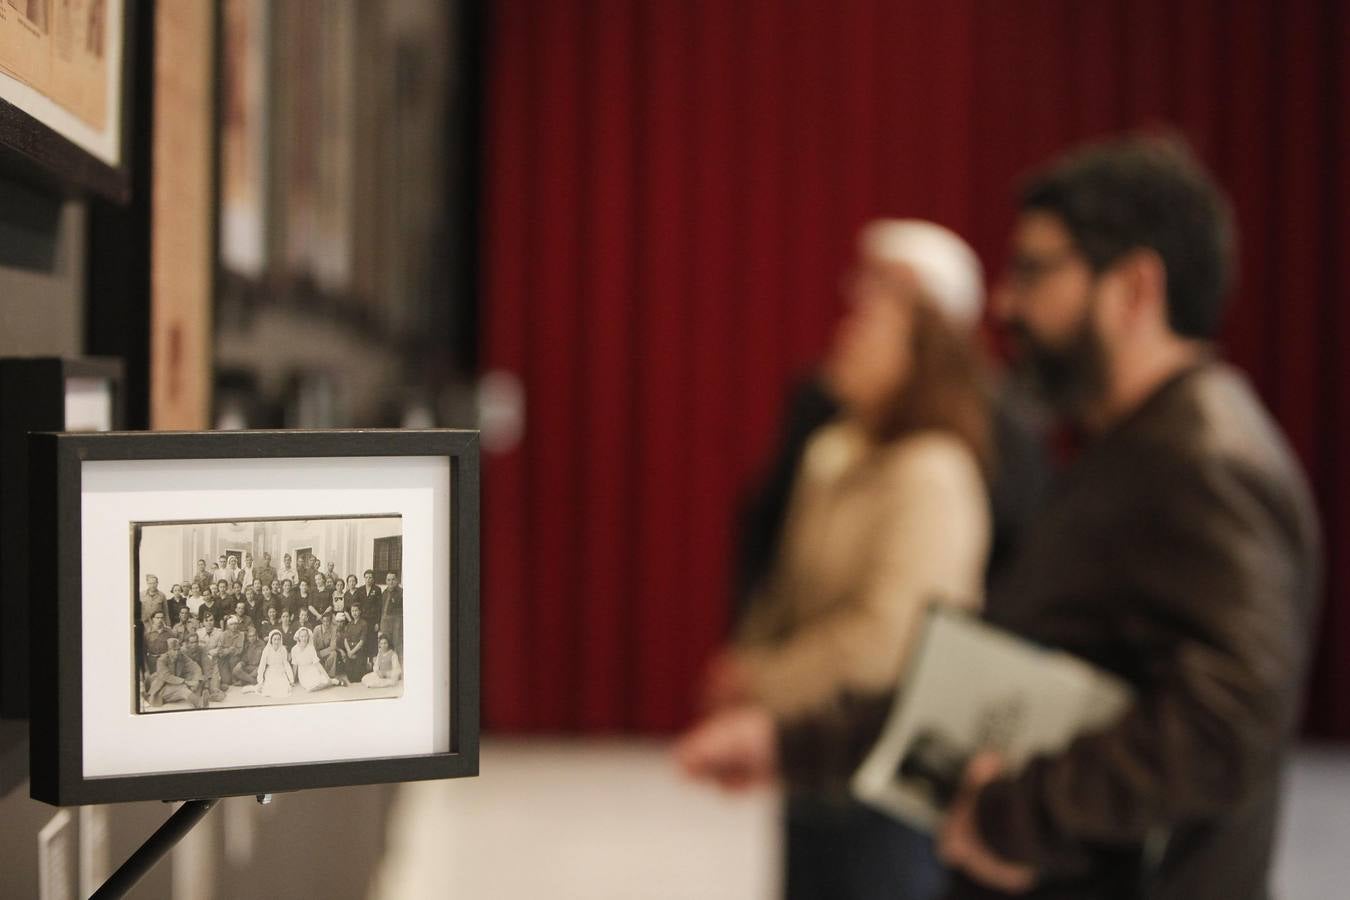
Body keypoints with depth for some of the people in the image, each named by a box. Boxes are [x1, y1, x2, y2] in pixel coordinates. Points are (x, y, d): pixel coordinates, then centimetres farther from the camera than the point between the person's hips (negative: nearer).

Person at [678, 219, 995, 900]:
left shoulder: (934, 471, -15)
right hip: (814, 785, 8)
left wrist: (760, 687, -10)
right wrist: (744, 664, -1)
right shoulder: (830, 454, 10)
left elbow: (885, 638, -20)